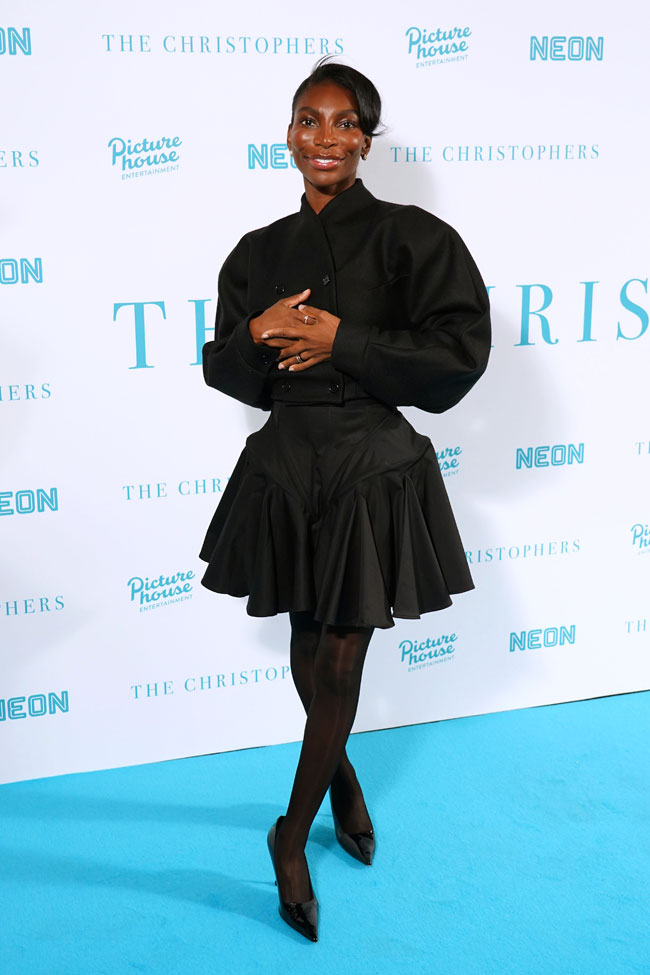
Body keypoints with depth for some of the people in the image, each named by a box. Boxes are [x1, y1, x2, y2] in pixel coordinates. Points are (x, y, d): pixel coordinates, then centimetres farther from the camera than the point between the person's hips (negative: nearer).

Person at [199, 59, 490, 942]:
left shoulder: (412, 237, -6)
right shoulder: (259, 251, 6)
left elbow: (459, 354, -14)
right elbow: (225, 370, 10)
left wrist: (341, 341, -18)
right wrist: (258, 335, -13)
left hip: (374, 469, -3)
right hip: (283, 464, 4)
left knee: (342, 660, 2)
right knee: (308, 647, 16)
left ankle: (291, 837, 20)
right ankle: (343, 777, 44)